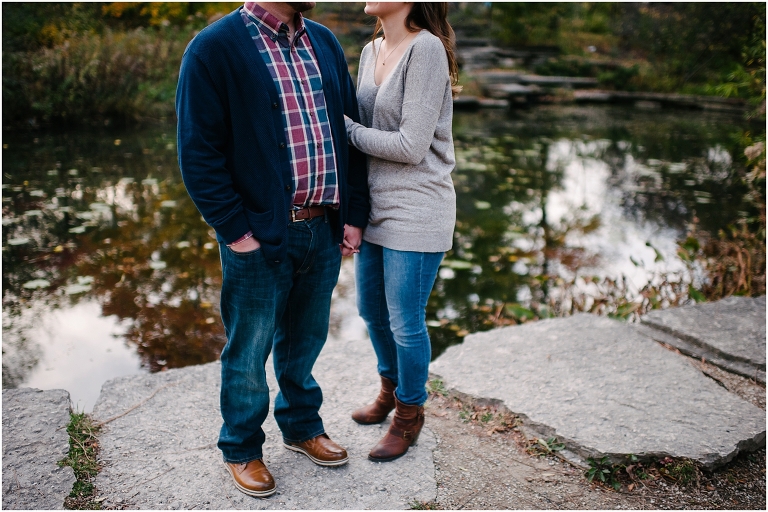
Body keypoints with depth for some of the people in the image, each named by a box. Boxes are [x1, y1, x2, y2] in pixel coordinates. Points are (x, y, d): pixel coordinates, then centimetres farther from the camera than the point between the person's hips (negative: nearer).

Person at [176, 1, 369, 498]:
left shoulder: (324, 42, 10)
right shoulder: (215, 47, -9)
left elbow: (349, 130, 12)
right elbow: (198, 151, -11)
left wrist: (354, 213, 6)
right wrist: (235, 229, -14)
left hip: (324, 229, 6)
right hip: (260, 236, -5)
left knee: (305, 338, 19)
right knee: (249, 349, 10)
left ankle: (302, 425, 41)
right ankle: (242, 449, 31)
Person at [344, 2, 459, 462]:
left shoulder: (426, 49, -15)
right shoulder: (371, 52, 9)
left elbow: (411, 145, -20)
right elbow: (365, 129, 11)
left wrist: (345, 128, -11)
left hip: (415, 213, -8)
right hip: (375, 207, 8)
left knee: (405, 322, 4)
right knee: (372, 309, 20)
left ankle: (410, 413, 27)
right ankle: (391, 388, 44)